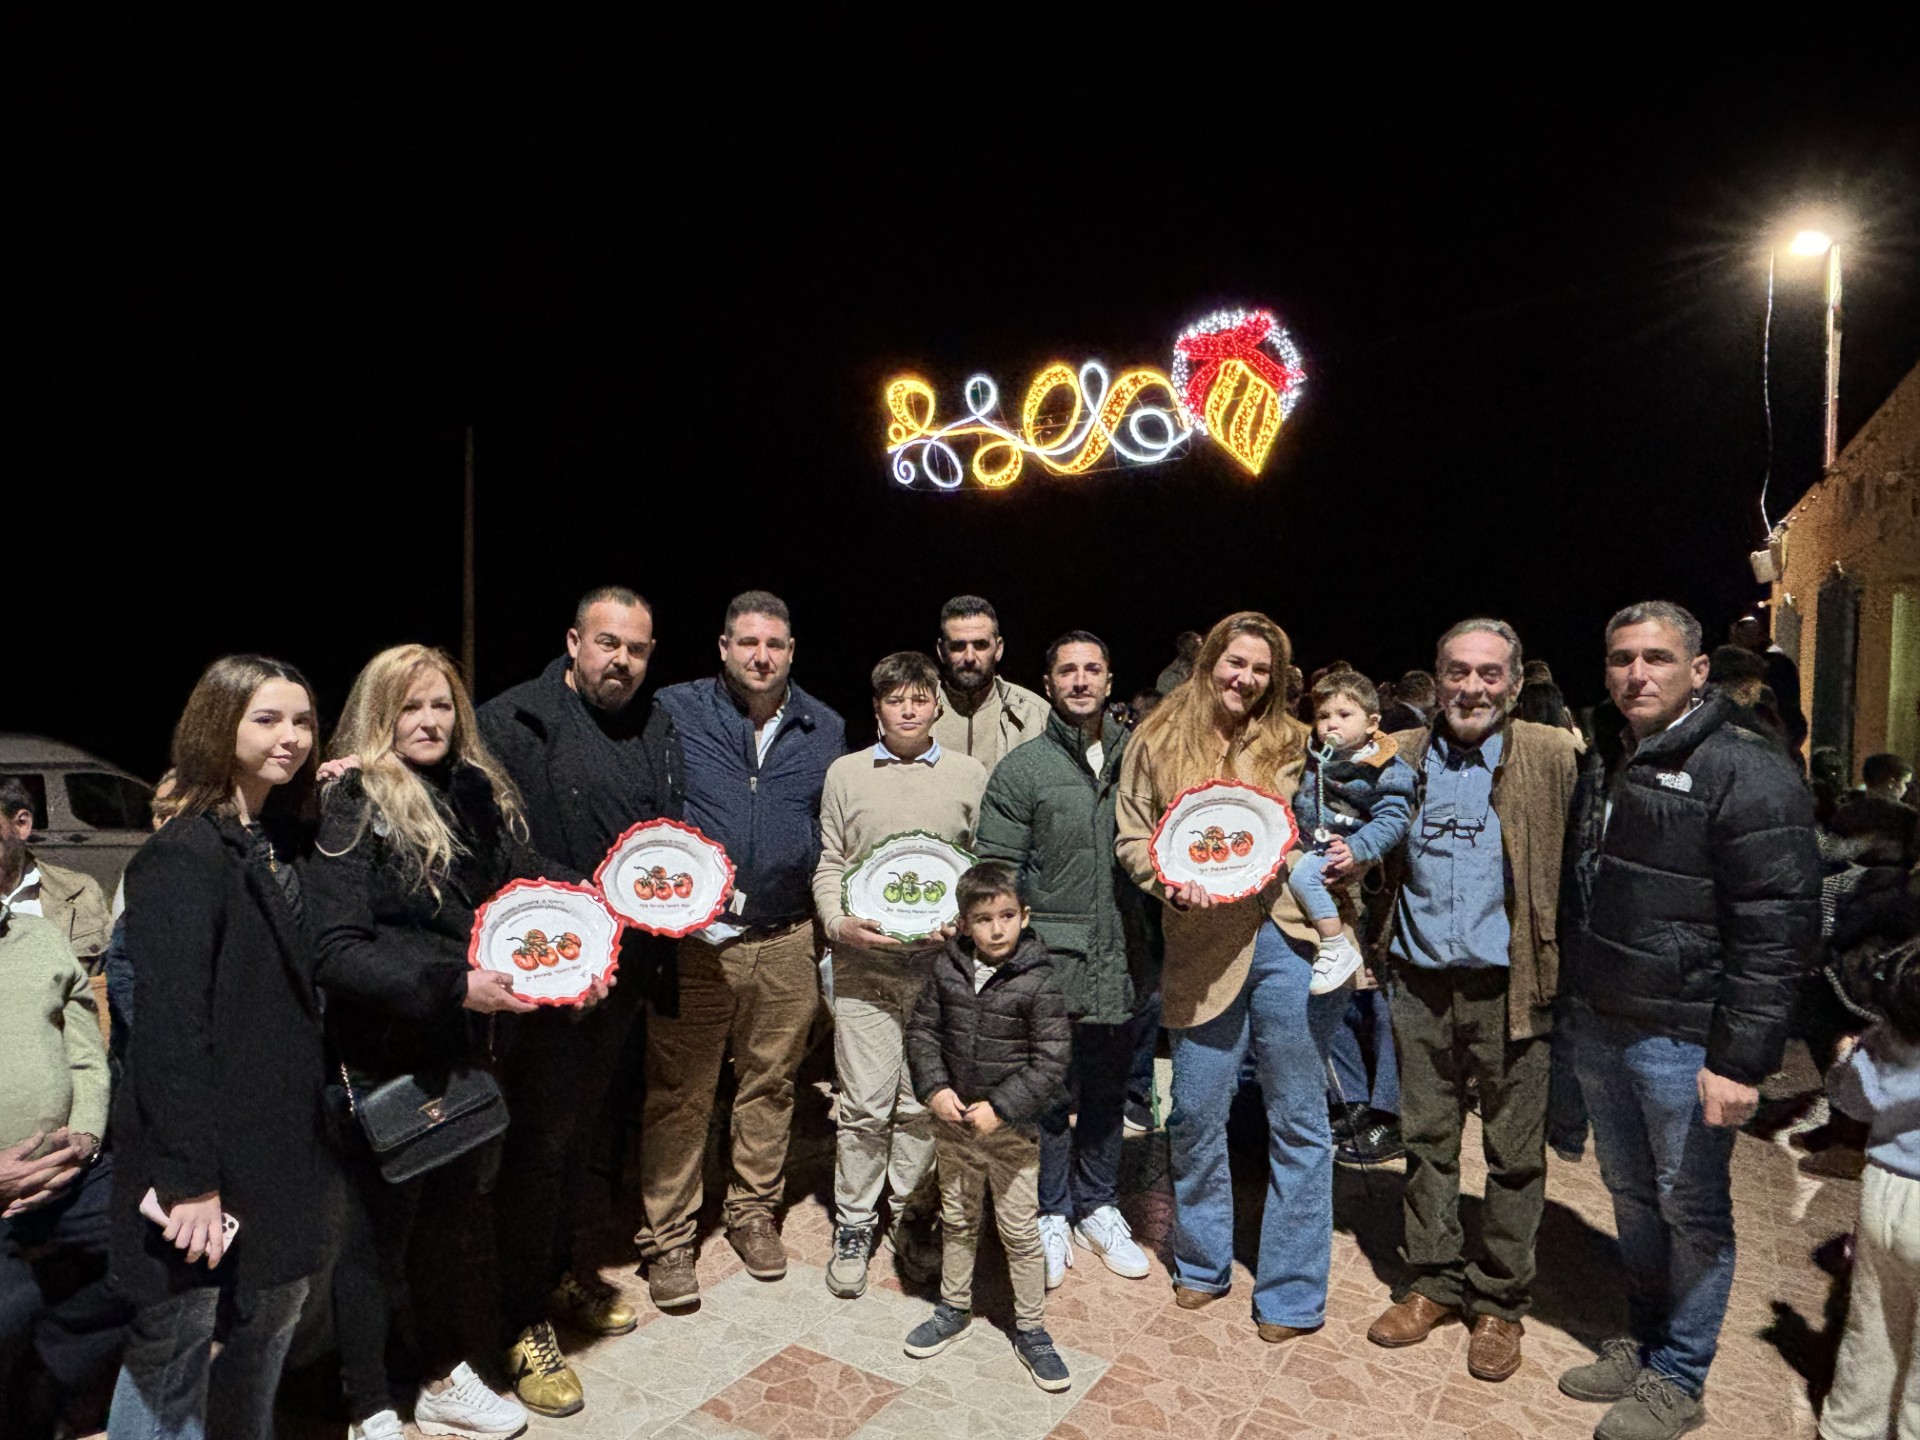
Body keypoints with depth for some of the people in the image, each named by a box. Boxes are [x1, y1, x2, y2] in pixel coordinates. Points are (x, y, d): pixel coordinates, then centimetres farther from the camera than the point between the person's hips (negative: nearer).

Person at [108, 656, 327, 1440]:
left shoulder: (288, 839, 7)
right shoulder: (183, 855, -17)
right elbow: (169, 1026, -21)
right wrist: (189, 1176, -21)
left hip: (281, 1135, 8)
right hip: (207, 1147, -8)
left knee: (276, 1304, 20)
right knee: (176, 1340, 5)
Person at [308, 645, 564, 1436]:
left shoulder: (477, 793, 3)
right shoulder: (348, 807, -13)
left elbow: (523, 882, 12)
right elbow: (335, 952, -20)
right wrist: (454, 985, -28)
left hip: (467, 1050, 6)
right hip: (384, 1062, -6)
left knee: (451, 1216, 21)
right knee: (377, 1230, 11)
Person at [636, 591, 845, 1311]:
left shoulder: (825, 730, 7)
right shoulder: (675, 712, -2)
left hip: (788, 943, 3)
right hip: (694, 940, -2)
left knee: (771, 1083, 15)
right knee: (679, 1093, 5)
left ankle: (754, 1212, 35)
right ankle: (667, 1240, 22)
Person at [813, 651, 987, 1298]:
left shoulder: (969, 775, 7)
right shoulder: (846, 773, 7)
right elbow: (828, 864, 9)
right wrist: (838, 923, -7)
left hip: (942, 960, 1)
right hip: (865, 960, 0)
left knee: (925, 1101, 7)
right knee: (864, 1102, 3)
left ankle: (913, 1219, 28)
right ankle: (853, 1226, 22)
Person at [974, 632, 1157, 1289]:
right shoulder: (1022, 770, -5)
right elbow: (996, 871, -4)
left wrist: (1151, 942, 7)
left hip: (1121, 962, 4)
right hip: (1050, 962, -3)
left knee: (1108, 1092, 17)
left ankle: (1098, 1205, 36)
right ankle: (1051, 1216, 28)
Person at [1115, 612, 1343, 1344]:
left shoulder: (1292, 744, 7)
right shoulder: (1157, 741, 5)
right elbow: (1131, 837, 4)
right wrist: (1172, 885, -12)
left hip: (1291, 940, 0)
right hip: (1203, 951, 0)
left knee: (1298, 1121, 8)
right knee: (1194, 1116, 10)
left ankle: (1291, 1295, 25)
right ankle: (1202, 1264, 35)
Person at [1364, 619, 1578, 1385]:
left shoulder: (1552, 754, -5)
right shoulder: (1402, 755, 4)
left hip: (1509, 984, -2)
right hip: (1421, 982, 3)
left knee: (1513, 1151, 11)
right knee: (1426, 1139, 14)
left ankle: (1499, 1300, 29)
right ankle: (1433, 1281, 32)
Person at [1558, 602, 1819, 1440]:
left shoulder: (1747, 775, -13)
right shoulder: (1608, 769, 9)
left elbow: (1779, 930, -17)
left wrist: (1739, 1058, -19)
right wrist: (1577, 1008, 15)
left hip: (1685, 1040, -7)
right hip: (1602, 1026, 7)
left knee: (1692, 1210, 10)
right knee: (1631, 1197, 20)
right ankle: (1642, 1345, 38)